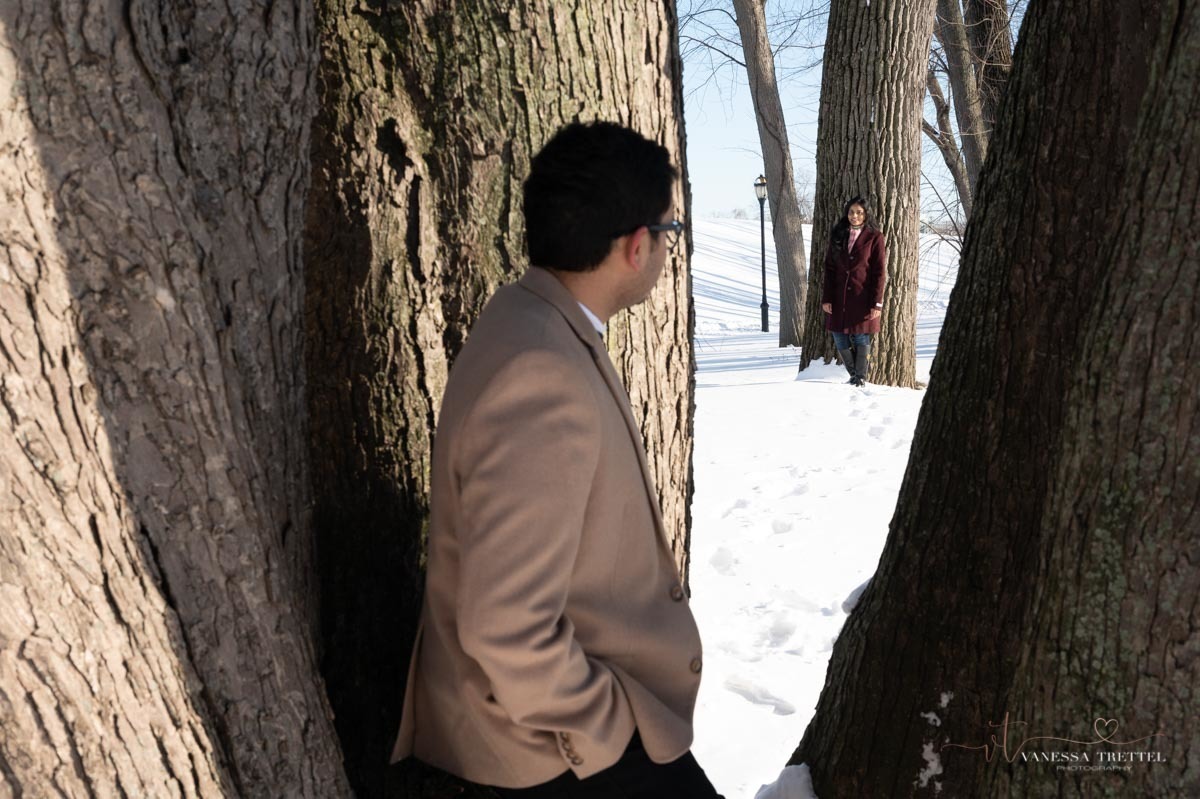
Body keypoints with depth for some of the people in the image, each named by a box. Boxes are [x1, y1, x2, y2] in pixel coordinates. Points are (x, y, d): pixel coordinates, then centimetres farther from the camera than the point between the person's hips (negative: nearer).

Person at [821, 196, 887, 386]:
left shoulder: (874, 237, -2)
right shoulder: (837, 235, 8)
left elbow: (879, 272, -4)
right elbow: (829, 268, 7)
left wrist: (877, 303, -10)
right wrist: (826, 298, 0)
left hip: (862, 297, -4)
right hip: (838, 297, 4)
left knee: (861, 338, -2)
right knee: (840, 340, 4)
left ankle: (861, 377, 11)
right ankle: (854, 374, 22)